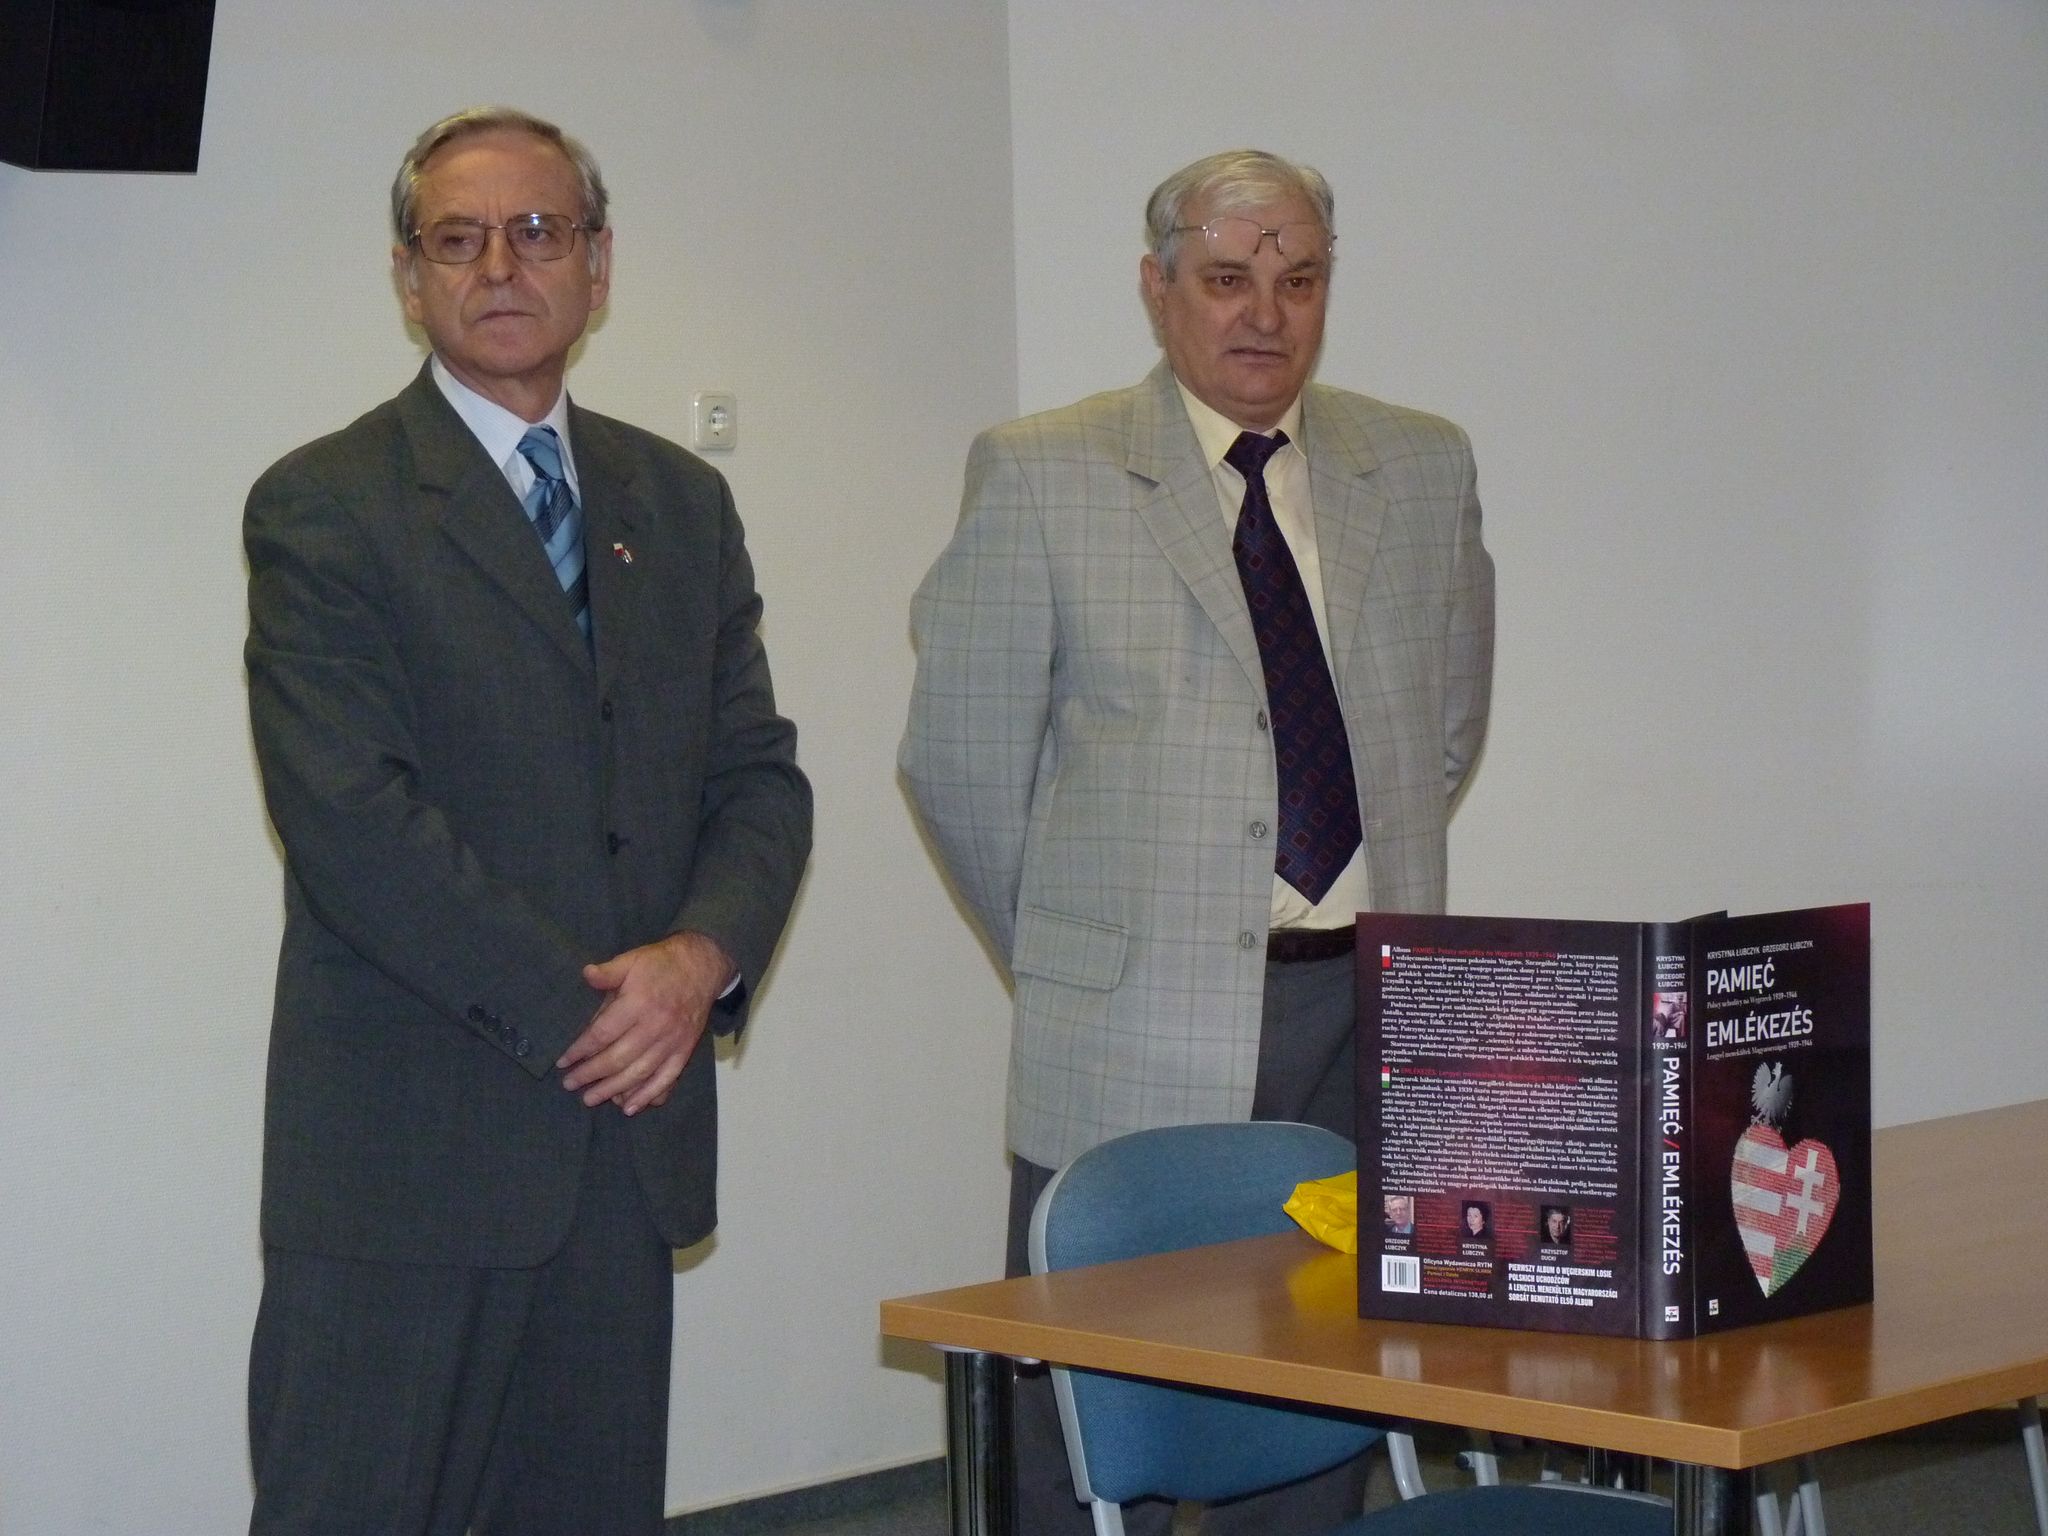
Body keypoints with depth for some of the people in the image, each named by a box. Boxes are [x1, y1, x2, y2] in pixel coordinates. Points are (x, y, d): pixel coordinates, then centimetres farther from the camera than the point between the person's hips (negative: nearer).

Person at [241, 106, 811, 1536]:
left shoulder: (682, 504, 15)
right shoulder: (323, 507, -3)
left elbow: (760, 773, 12)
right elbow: (350, 817, -12)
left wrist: (704, 955, -9)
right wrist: (574, 1012, -14)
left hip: (628, 1127, 5)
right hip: (409, 1144, -5)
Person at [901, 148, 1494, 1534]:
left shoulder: (1426, 470, 10)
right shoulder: (1039, 477, 0)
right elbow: (960, 762, 1)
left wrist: (1372, 895, 12)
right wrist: (1072, 948, 3)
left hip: (1369, 1014, 3)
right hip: (1137, 1039, -3)